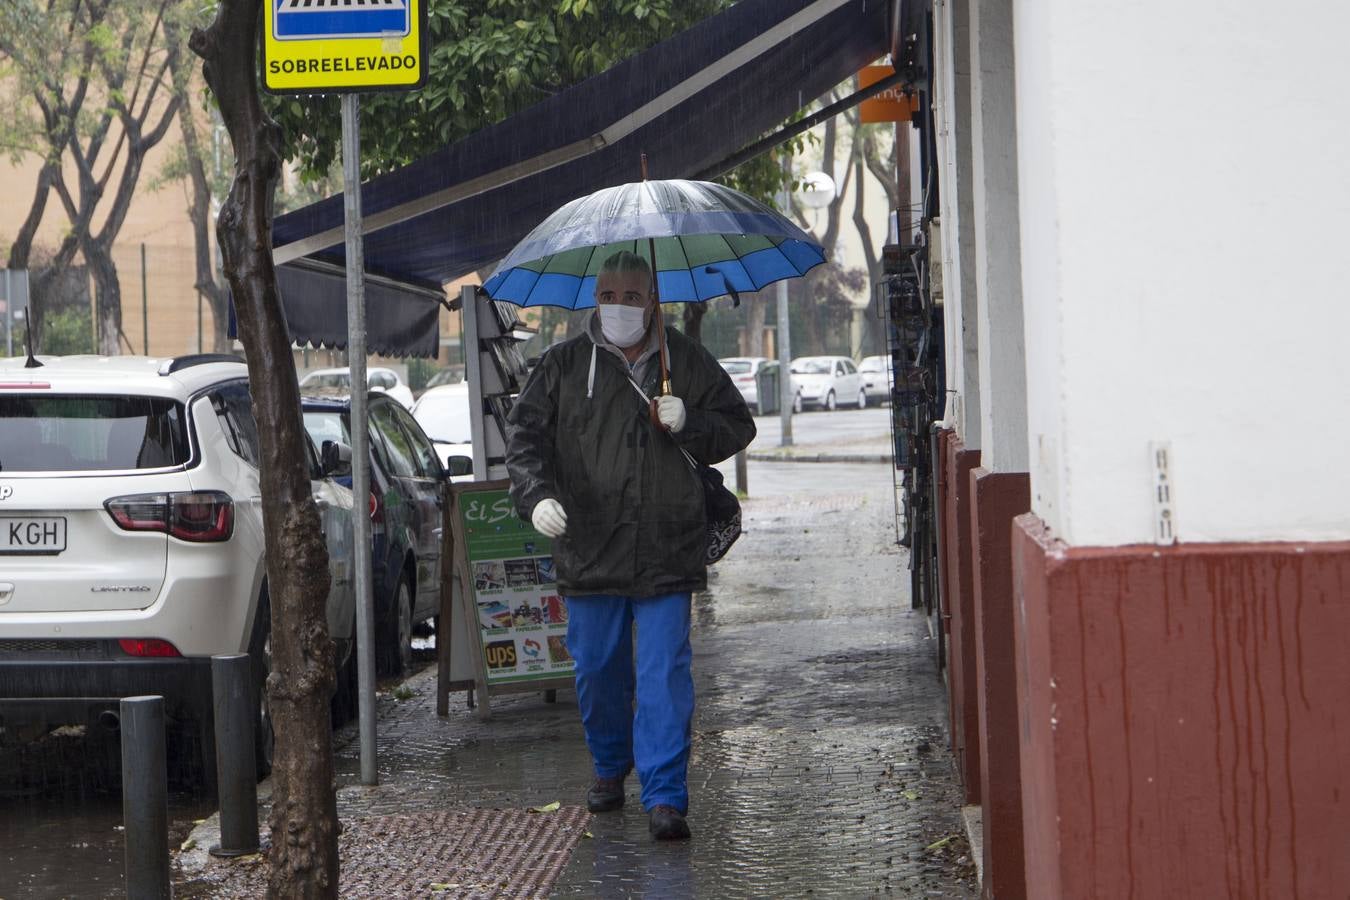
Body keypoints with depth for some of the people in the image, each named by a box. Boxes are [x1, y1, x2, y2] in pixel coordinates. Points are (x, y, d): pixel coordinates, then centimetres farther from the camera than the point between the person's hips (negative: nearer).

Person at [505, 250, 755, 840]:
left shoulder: (687, 363, 8)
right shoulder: (564, 366, 6)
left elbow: (737, 428, 14)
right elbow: (525, 435, 2)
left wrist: (690, 424, -7)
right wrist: (535, 494, -16)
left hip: (667, 551, -1)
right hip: (589, 551, 1)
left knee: (666, 674, -6)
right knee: (597, 670, 11)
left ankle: (665, 796, -5)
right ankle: (610, 767, 35)